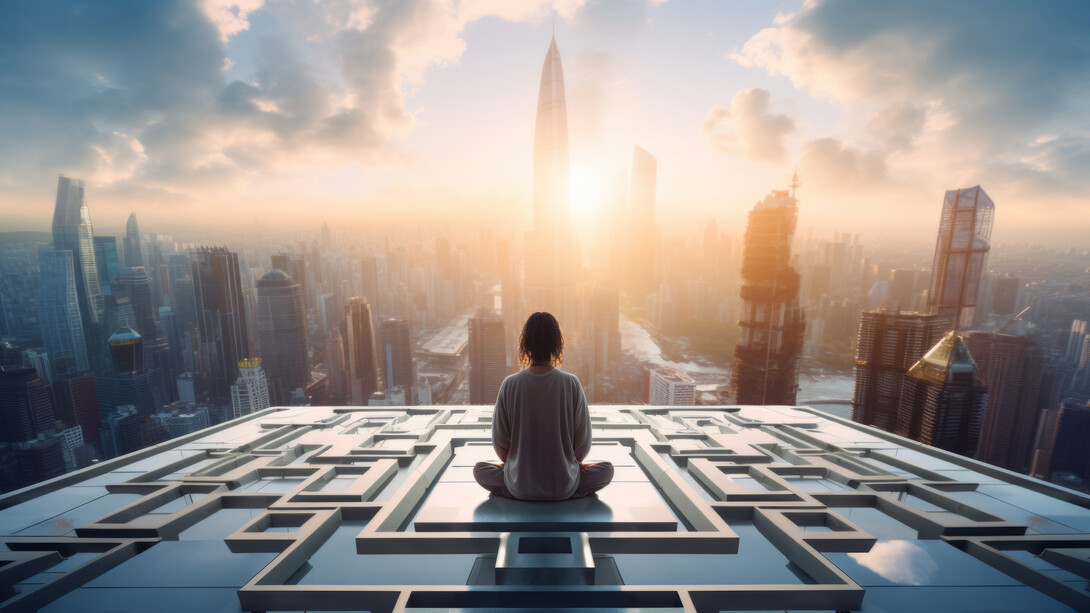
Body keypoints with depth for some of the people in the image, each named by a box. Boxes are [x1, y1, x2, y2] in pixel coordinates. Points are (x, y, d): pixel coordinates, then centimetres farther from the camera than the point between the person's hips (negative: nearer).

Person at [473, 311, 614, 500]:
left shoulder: (510, 384, -12)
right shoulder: (571, 383, -13)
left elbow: (499, 442, -3)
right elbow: (583, 442, -4)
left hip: (520, 487, 1)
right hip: (564, 487, 0)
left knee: (480, 469, 27)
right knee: (607, 469, 24)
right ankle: (567, 493, 8)